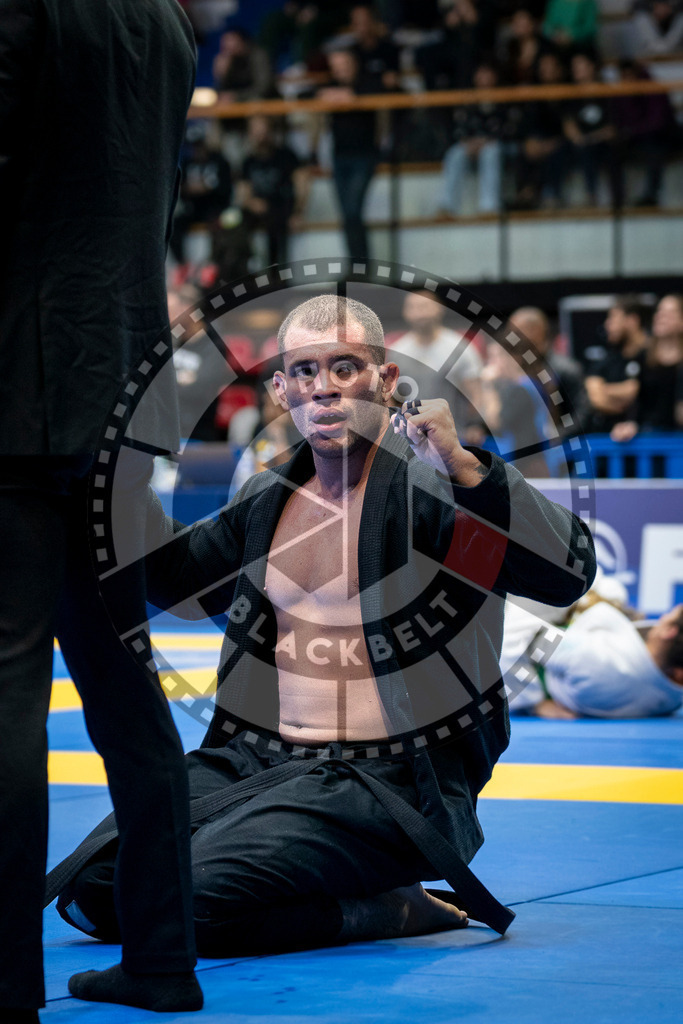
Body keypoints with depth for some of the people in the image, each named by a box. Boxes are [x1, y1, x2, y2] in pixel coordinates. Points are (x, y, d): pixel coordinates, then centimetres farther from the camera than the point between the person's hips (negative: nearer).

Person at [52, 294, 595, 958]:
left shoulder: (428, 484, -8)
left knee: (192, 896, -26)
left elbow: (570, 573, -22)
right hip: (255, 756, 8)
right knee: (92, 885, -4)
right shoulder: (271, 496, 12)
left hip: (388, 780, -8)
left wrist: (464, 466, -32)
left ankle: (382, 909, -2)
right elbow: (176, 581, 29)